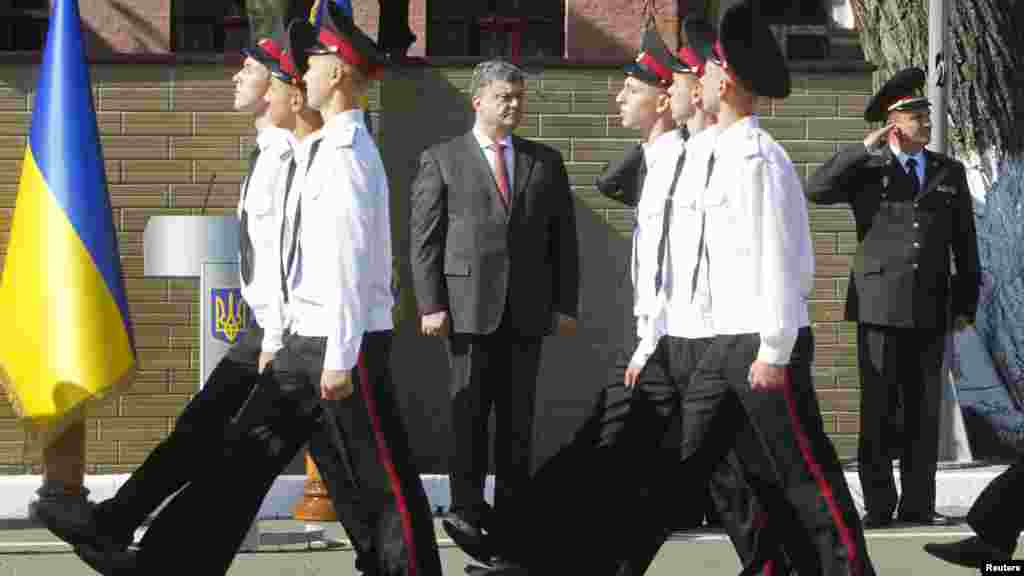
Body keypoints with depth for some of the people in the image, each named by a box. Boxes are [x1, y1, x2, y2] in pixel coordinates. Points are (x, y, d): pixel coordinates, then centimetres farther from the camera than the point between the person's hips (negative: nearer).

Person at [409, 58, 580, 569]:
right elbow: (424, 238, 0)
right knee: (470, 408, -5)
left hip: (527, 309, 3)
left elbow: (563, 236, 12)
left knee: (518, 414, 4)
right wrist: (431, 304, -8)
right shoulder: (441, 160, 5)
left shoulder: (545, 162, 14)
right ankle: (465, 508, -1)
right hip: (468, 306, -3)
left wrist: (566, 304, 5)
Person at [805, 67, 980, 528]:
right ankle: (878, 505, 1)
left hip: (929, 308, 3)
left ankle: (918, 504, 8)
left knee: (924, 409, 4)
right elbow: (816, 190, -13)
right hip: (880, 304, -3)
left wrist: (966, 303, 10)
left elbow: (965, 245, 15)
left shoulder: (949, 173, 13)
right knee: (878, 408, -3)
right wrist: (865, 149, -14)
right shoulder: (866, 170, 5)